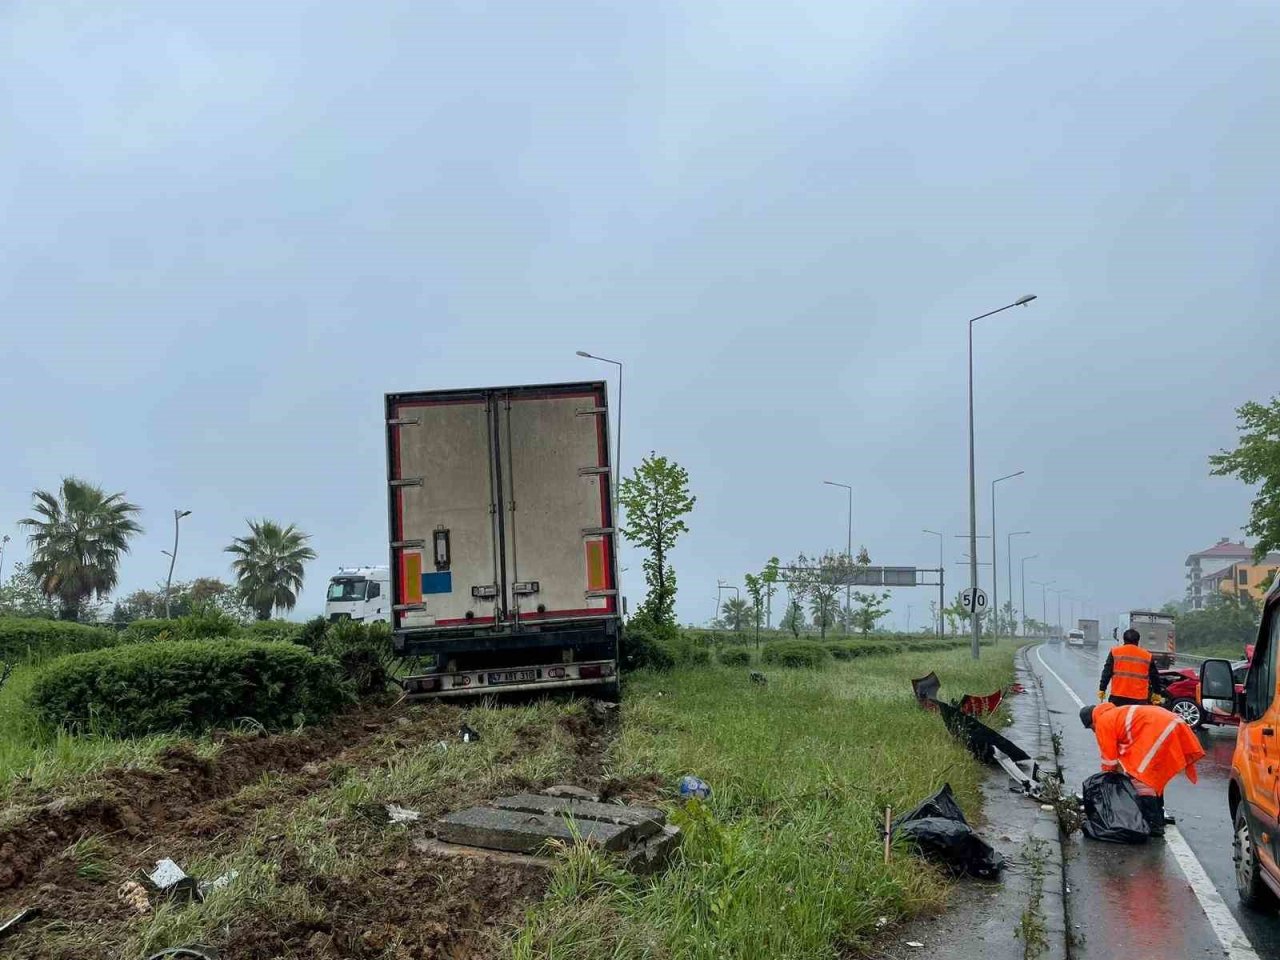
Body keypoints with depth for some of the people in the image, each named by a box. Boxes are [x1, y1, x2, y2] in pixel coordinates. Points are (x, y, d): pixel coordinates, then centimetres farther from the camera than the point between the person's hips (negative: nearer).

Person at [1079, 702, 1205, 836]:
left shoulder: (1102, 722, 2)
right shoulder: (1115, 714, 30)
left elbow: (1109, 756, 5)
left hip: (1159, 729, -10)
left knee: (1139, 778, -6)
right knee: (1154, 777, 22)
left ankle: (1154, 824, -9)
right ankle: (1158, 818, 28)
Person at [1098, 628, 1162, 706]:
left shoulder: (1115, 652, 5)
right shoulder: (1148, 656, 8)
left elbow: (1107, 672, 0)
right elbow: (1155, 676, 14)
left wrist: (1102, 689, 4)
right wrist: (1157, 694, 27)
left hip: (1118, 697, 0)